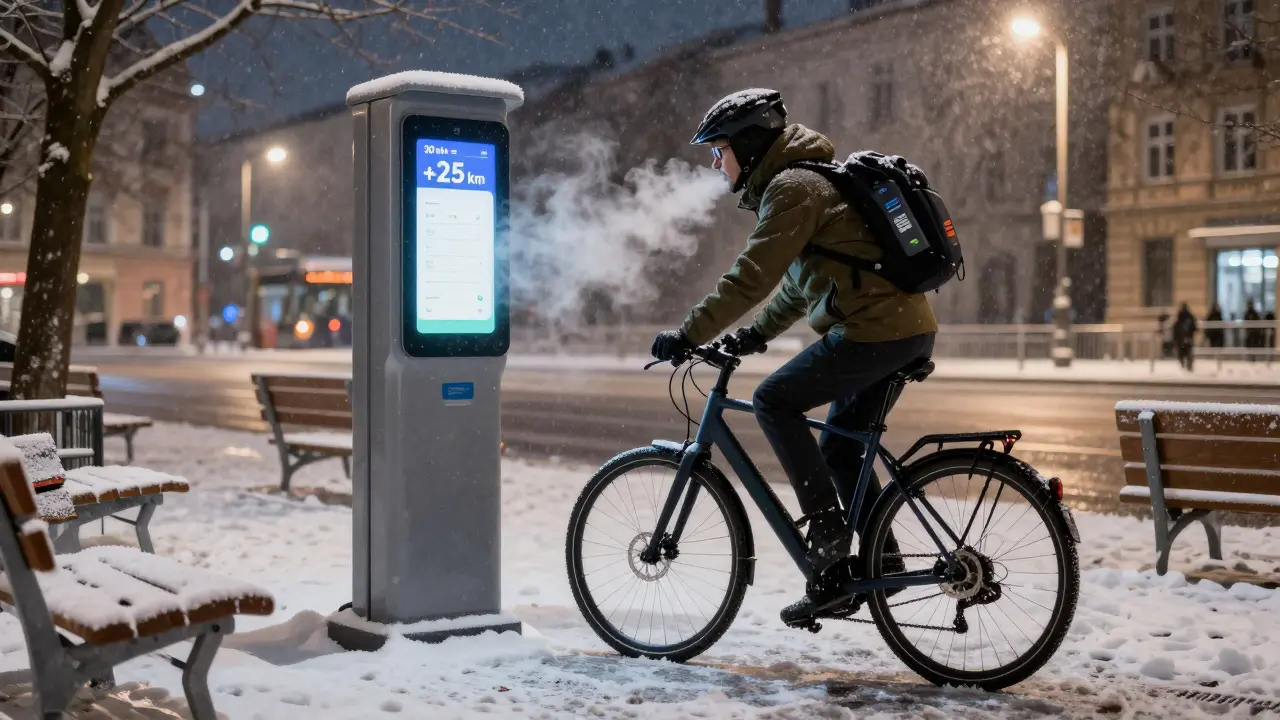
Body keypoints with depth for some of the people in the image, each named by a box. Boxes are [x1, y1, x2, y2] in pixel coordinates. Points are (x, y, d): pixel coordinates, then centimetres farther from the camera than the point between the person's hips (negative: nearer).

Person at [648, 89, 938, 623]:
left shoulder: (792, 187, -10)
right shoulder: (809, 180, 23)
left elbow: (751, 277, -19)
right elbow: (799, 282, 30)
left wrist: (688, 335, -15)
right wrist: (756, 333, 25)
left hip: (875, 329, -10)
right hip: (910, 330, 10)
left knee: (773, 400, -7)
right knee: (839, 447, 15)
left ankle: (826, 526, -6)